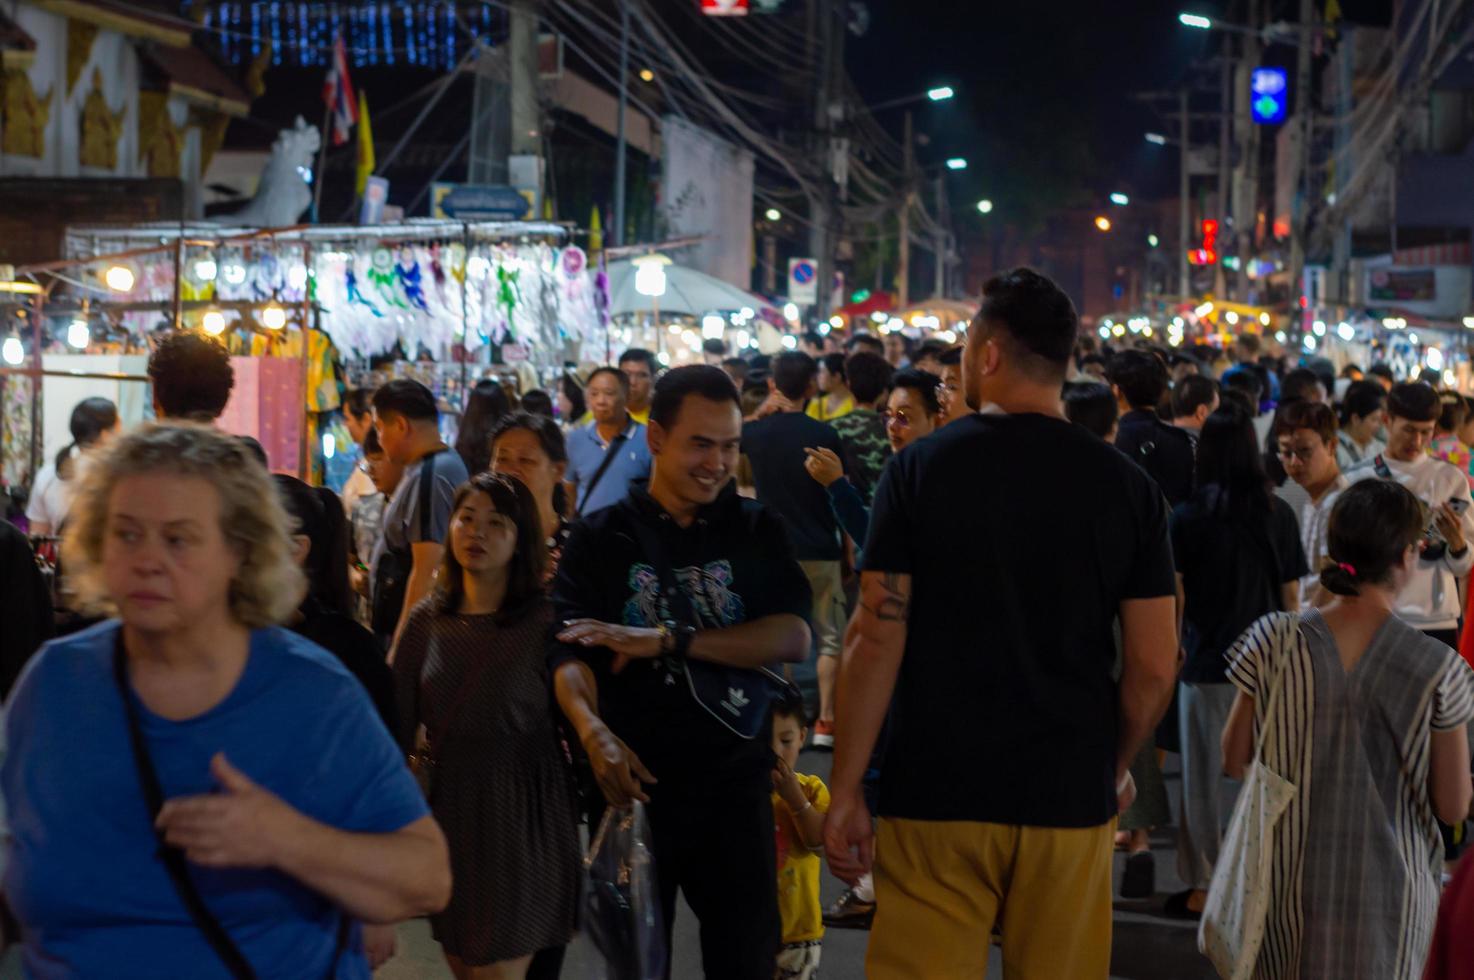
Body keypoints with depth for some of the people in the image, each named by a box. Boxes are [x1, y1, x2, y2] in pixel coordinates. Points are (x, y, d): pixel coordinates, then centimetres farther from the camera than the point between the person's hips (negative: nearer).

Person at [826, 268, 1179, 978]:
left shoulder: (920, 468, -5)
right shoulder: (1126, 485, 0)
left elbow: (877, 640, -9)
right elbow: (1153, 667, 0)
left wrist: (845, 791, -4)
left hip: (937, 793, -2)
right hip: (1071, 796, 2)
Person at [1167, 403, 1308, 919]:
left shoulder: (1187, 517, -8)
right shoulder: (1279, 514, -1)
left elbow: (1175, 596, -5)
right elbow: (1291, 595, 4)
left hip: (1207, 662, -2)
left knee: (1206, 777, 7)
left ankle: (1202, 888, 12)